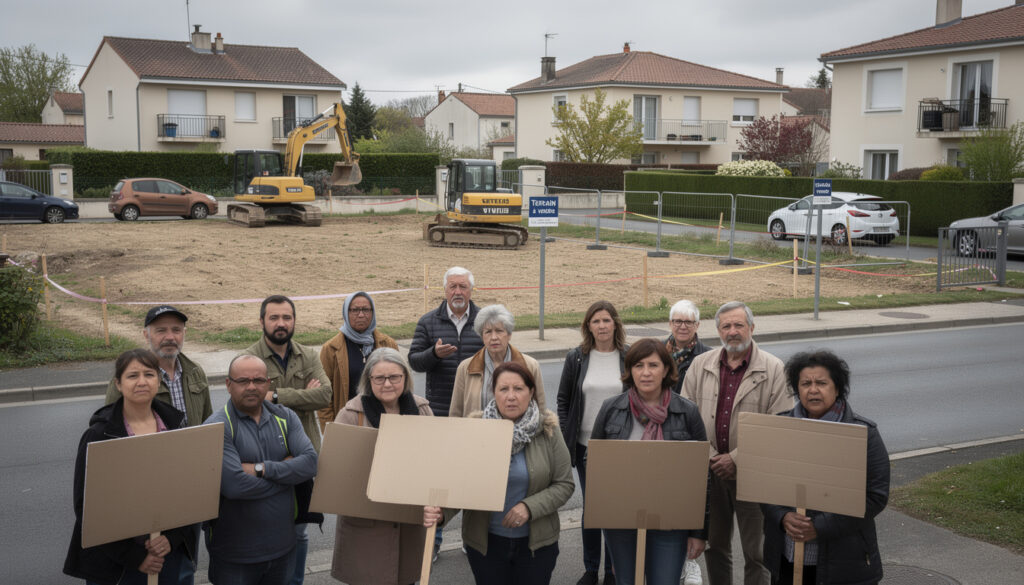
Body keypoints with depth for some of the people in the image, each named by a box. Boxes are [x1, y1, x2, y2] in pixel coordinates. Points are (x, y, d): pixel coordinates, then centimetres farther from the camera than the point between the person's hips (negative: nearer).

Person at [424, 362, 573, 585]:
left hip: (537, 542, 0)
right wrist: (440, 512, -28)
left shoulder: (547, 430, -6)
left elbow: (564, 484, -4)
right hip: (485, 541, 0)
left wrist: (530, 507, -19)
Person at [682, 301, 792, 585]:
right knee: (715, 546, 16)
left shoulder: (774, 369, -6)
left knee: (756, 551, 3)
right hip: (709, 471, 4)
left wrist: (736, 459, -14)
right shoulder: (700, 365, 6)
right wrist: (709, 456, -7)